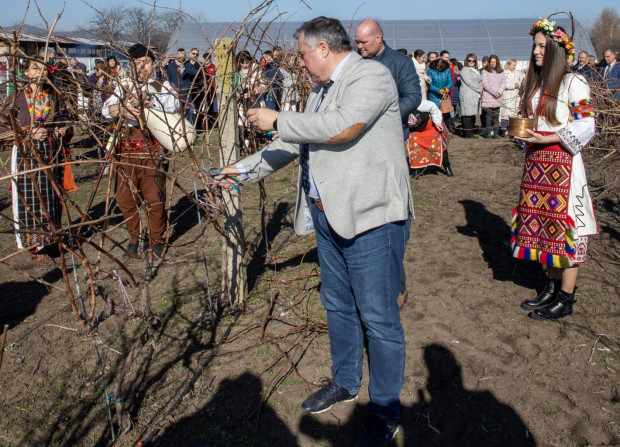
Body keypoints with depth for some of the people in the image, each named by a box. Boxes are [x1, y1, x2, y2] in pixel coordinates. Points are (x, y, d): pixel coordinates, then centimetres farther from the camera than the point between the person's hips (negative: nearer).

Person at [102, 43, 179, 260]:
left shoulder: (163, 87, 7)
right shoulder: (123, 87, 16)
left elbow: (173, 104, -14)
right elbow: (106, 110, 2)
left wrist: (145, 99, -27)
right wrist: (123, 108, -20)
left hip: (153, 150, -3)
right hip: (127, 149, 3)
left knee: (154, 197, -3)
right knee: (125, 198, 4)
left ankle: (156, 239, 17)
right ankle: (134, 238, 23)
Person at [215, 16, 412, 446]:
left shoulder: (371, 75, -10)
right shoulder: (322, 90, 19)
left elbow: (341, 127, -26)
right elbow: (292, 144, 27)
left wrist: (277, 120, -16)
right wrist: (245, 169, 27)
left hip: (371, 218, -9)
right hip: (328, 217, 9)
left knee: (378, 318, 0)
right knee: (338, 305, 19)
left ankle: (386, 412, 15)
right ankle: (345, 381, 39)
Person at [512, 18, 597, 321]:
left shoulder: (573, 83, -8)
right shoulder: (535, 84, 14)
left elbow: (585, 127, -12)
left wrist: (547, 139, -20)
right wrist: (521, 132, 2)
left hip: (562, 163, -7)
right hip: (536, 163, 8)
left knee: (563, 225, -3)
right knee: (542, 224, 10)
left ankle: (566, 298, 5)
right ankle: (552, 286, 23)